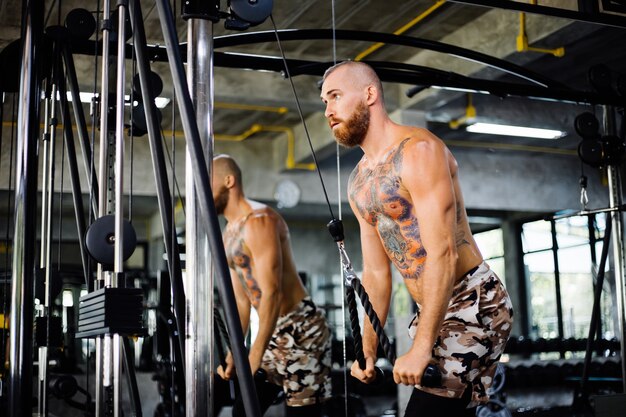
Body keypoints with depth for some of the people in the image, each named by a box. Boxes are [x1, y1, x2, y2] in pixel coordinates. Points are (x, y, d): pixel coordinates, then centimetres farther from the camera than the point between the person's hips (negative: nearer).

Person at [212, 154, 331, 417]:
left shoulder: (258, 220, -16)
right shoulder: (228, 235, 14)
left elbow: (272, 293, -23)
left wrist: (255, 356, -25)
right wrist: (233, 354, 9)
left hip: (301, 331, -10)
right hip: (274, 334, 10)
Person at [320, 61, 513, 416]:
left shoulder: (418, 150, -15)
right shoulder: (359, 185, 11)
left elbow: (444, 254, -23)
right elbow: (376, 273, 15)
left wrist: (421, 348, -25)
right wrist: (368, 348, 8)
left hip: (474, 304, -8)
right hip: (431, 311, 8)